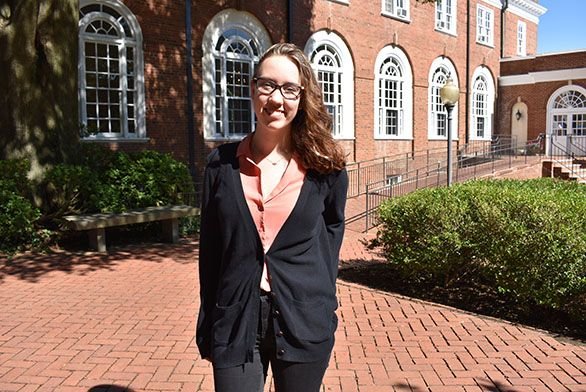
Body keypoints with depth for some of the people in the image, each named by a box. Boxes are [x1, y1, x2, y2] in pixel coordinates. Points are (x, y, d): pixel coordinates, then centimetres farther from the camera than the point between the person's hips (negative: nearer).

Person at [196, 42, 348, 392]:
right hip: (235, 324, 0)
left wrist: (322, 292, 4)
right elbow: (210, 250, 3)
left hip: (304, 324, 0)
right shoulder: (222, 164, -2)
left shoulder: (325, 167, -4)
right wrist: (208, 329, 4)